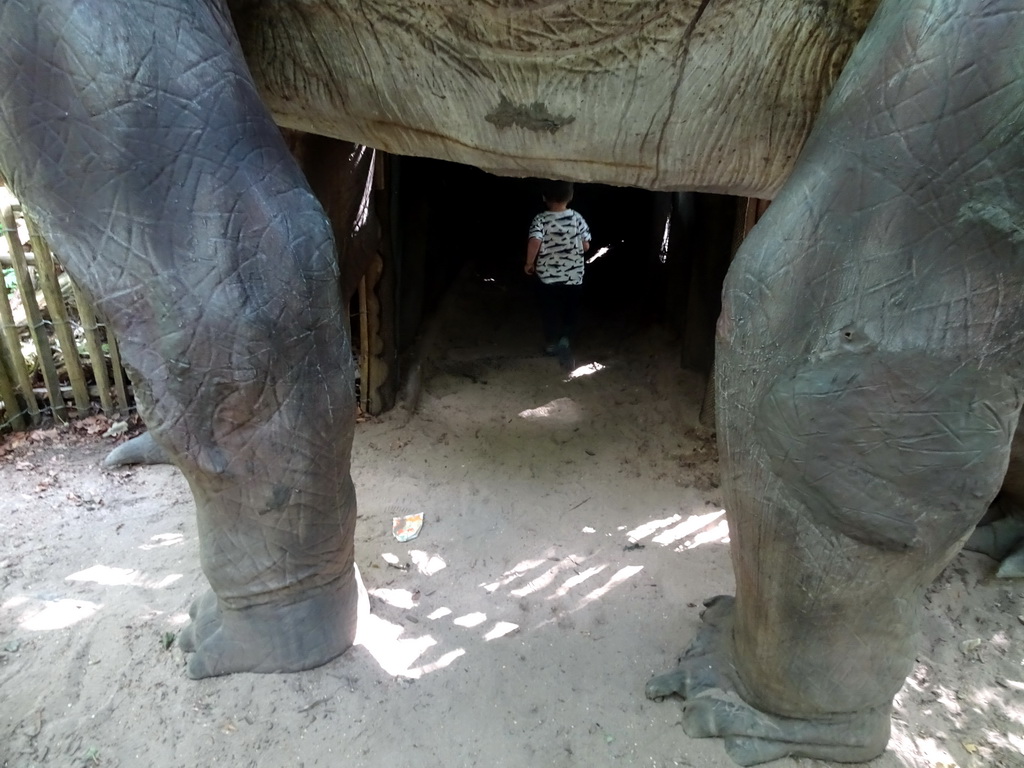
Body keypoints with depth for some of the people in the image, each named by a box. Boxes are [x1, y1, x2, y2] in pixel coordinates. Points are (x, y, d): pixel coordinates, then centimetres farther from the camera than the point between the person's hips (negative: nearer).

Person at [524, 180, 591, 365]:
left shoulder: (541, 219, -10)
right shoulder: (577, 218, -5)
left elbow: (534, 242, -24)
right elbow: (586, 246, -4)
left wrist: (529, 263, -11)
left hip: (549, 275, 0)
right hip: (574, 276, 1)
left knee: (550, 311, 16)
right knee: (571, 311, 14)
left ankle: (551, 344, 25)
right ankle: (565, 338, -7)